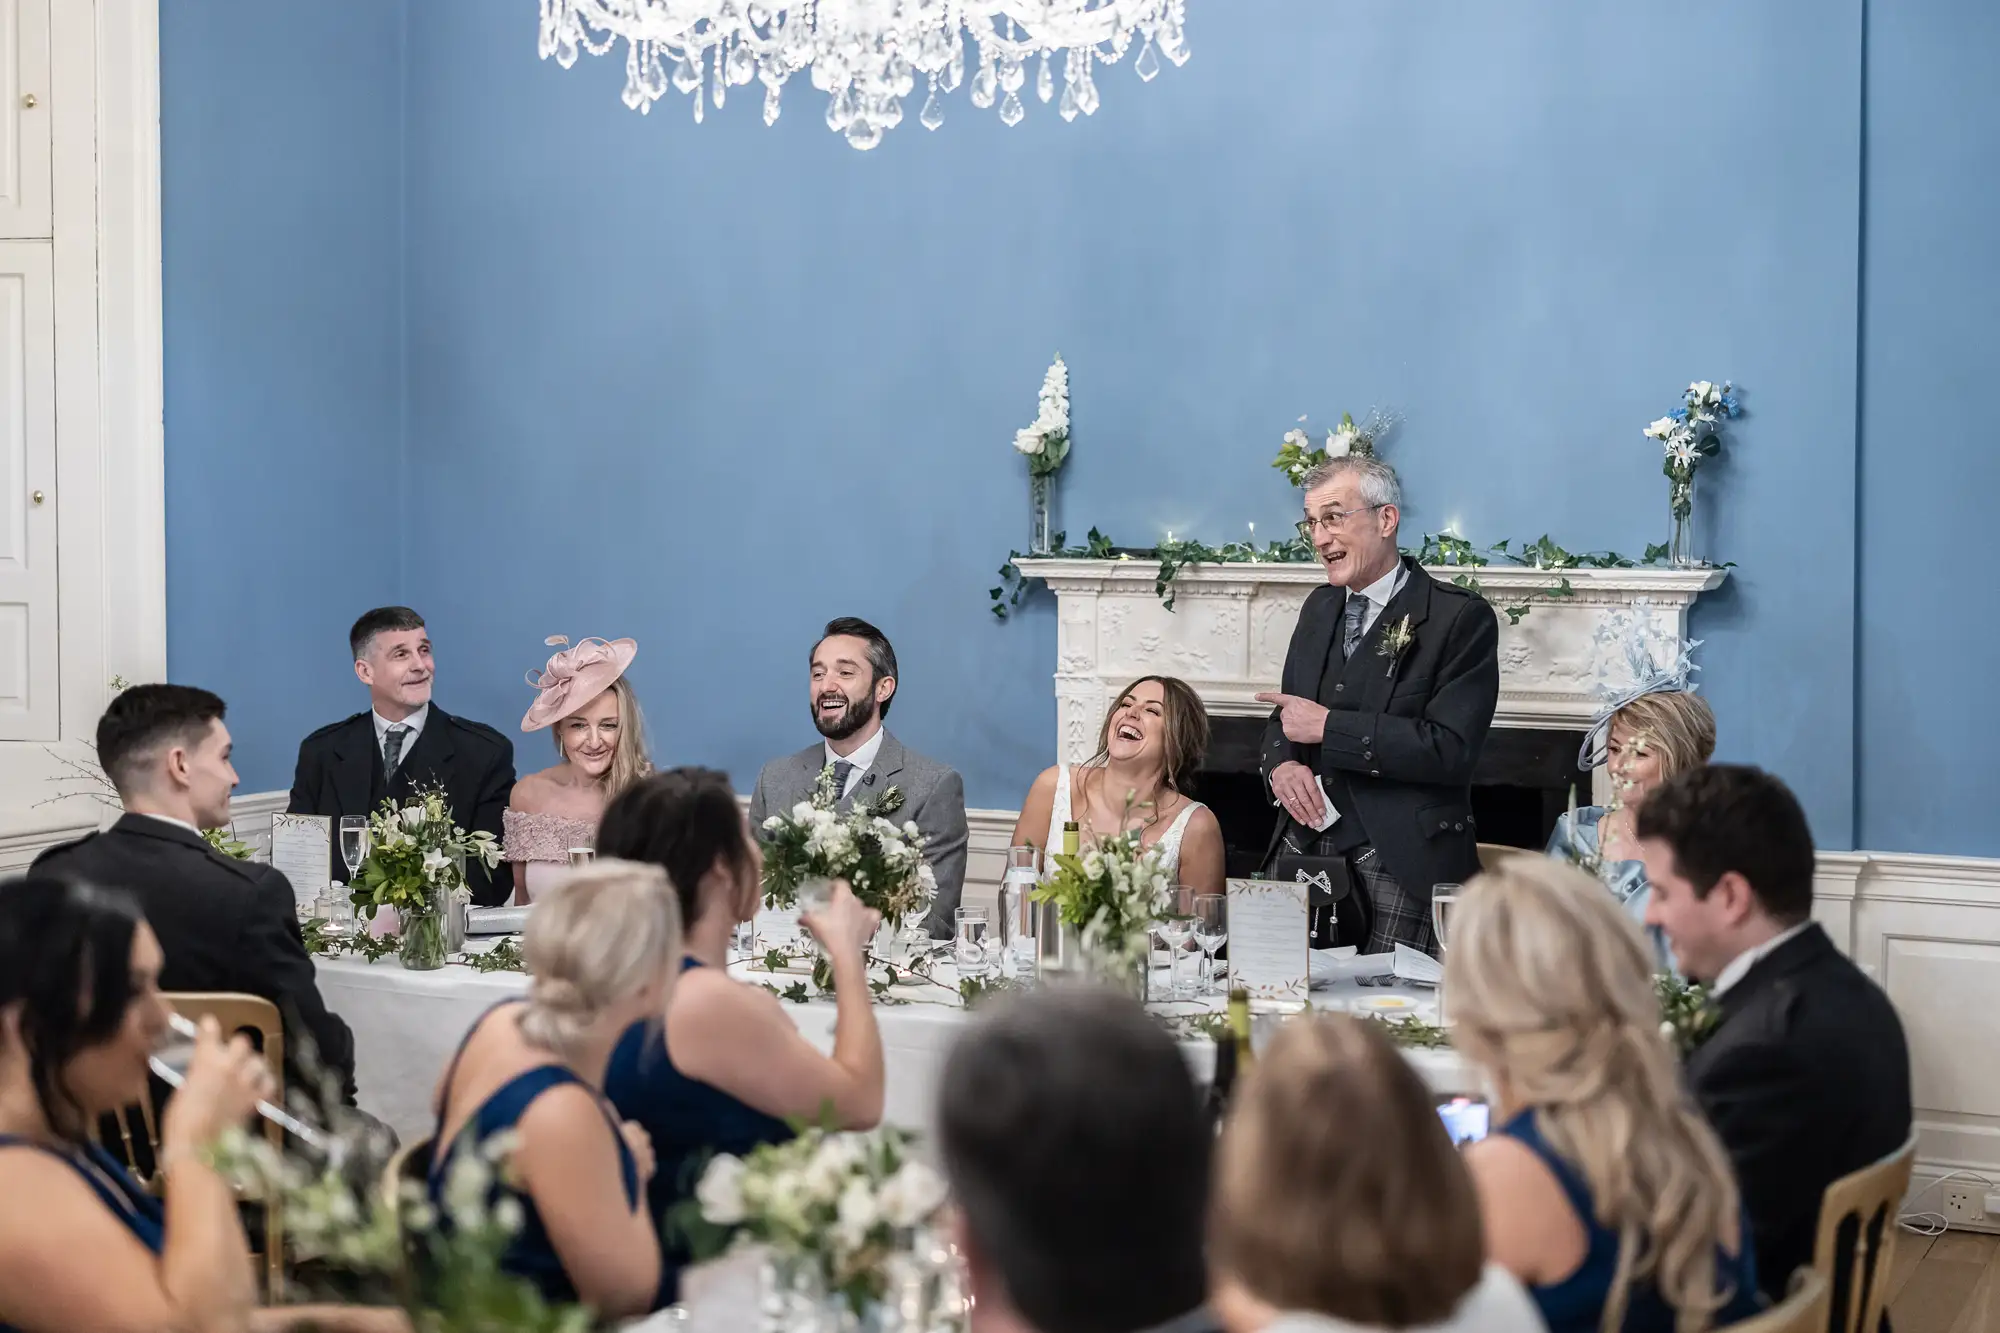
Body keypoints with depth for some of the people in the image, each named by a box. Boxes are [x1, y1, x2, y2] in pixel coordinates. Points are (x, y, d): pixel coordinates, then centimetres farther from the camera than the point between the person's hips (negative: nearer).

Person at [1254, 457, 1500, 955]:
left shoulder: (1462, 618, -6)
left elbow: (1451, 748, -16)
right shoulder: (1320, 607, 16)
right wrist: (1281, 765, -1)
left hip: (1400, 867, -6)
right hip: (1304, 854, 6)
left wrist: (1328, 726, -13)